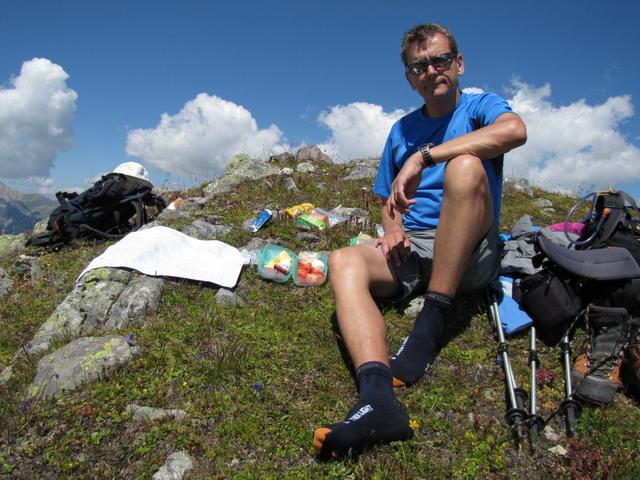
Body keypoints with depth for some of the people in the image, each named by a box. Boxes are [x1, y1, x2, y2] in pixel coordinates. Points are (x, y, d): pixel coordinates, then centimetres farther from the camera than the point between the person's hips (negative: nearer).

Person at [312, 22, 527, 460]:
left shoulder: (480, 106, 7)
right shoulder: (402, 131, 20)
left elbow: (515, 130, -20)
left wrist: (423, 157, -23)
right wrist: (393, 227, -2)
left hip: (470, 254, -3)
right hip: (411, 250, 4)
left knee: (465, 165, -30)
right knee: (344, 262, -25)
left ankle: (429, 326, -30)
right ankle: (378, 398, -45)